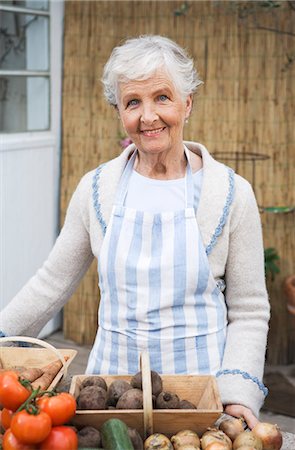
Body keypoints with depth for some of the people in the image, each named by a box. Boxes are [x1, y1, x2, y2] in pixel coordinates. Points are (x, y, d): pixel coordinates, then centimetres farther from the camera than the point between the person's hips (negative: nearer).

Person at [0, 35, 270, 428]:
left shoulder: (232, 193, -6)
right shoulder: (96, 189, 0)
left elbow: (248, 312, -4)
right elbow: (52, 284, 9)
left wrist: (239, 393, -15)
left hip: (199, 389, -2)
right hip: (112, 385, 2)